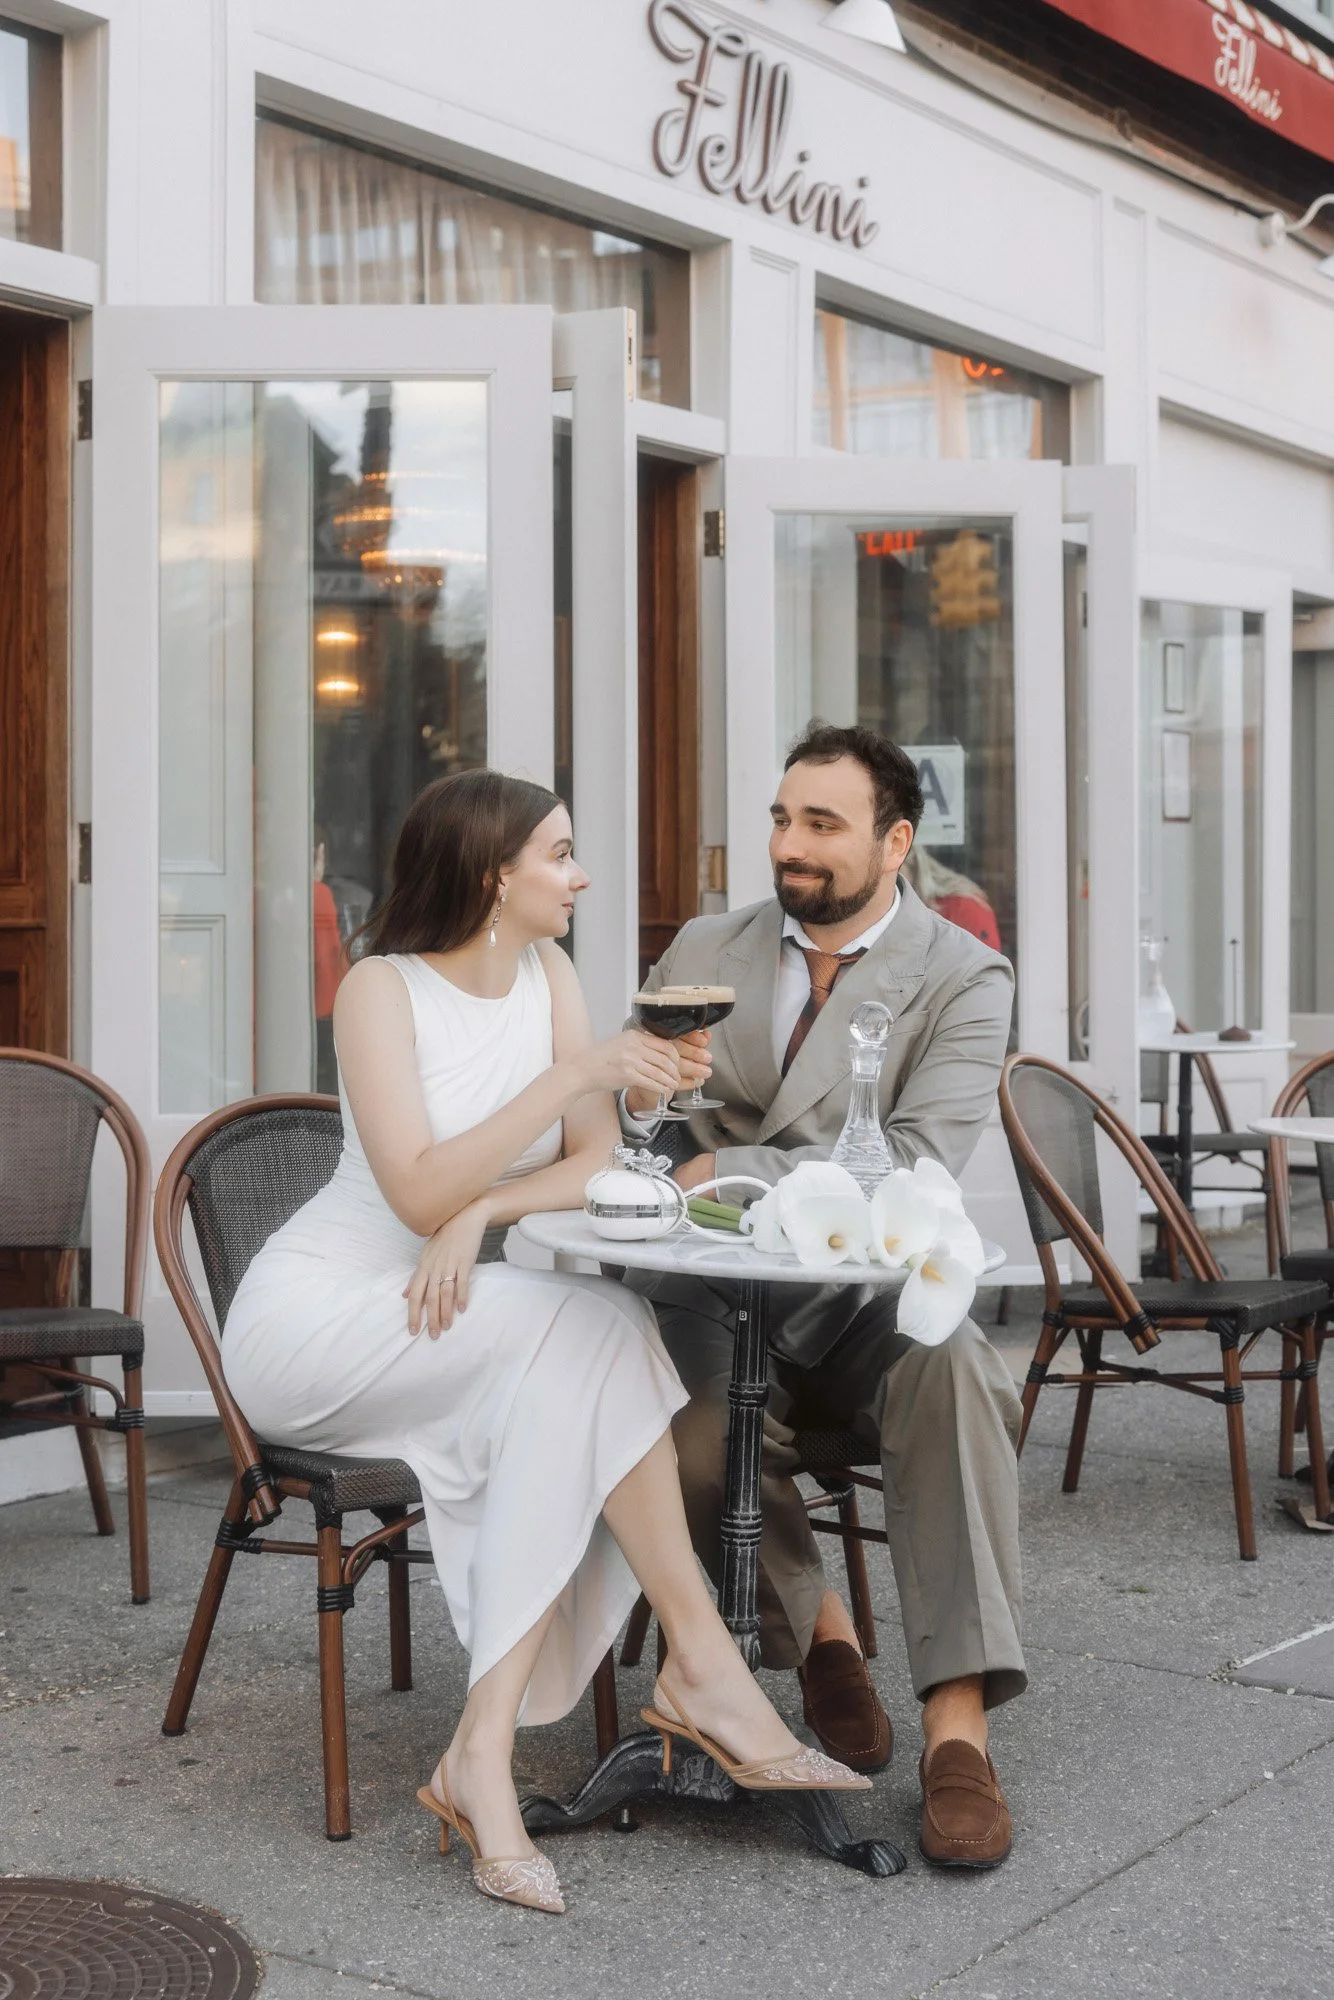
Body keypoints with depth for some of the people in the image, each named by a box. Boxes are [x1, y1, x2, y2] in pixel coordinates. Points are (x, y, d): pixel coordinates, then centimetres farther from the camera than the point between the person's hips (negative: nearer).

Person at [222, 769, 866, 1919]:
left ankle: (483, 1755, -28)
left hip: (449, 1312, 6)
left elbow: (596, 1166, -2)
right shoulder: (384, 989, -12)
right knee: (591, 1324, -28)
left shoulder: (549, 976, 5)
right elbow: (419, 1192, -24)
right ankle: (703, 1668, -23)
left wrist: (483, 1209, -21)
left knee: (568, 1395, -28)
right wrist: (571, 1075, -28)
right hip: (313, 1321, -6)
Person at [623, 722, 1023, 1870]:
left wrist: (731, 1170, -21)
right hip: (711, 1297, 2)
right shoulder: (704, 951, 11)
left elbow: (915, 1165, -16)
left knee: (958, 1375, -34)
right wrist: (643, 1096, -11)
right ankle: (817, 1627, 2)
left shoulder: (964, 981, -2)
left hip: (866, 1301, -2)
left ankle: (959, 1726, -29)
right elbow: (625, 1147, 14)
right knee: (698, 1438, -29)